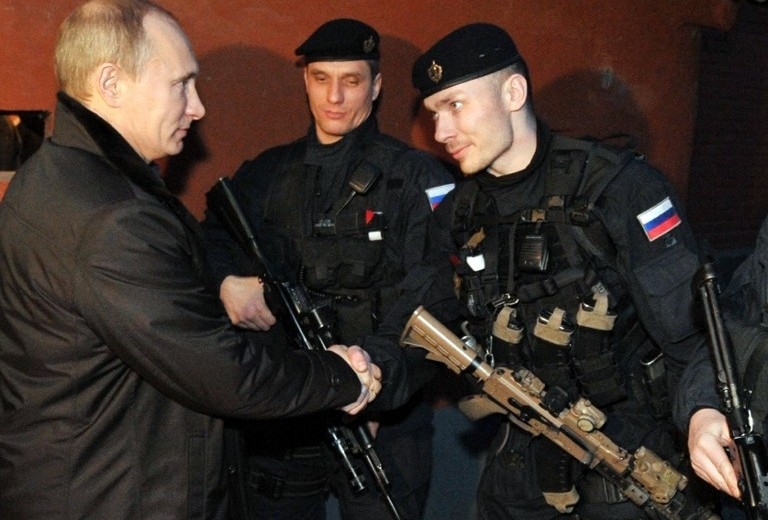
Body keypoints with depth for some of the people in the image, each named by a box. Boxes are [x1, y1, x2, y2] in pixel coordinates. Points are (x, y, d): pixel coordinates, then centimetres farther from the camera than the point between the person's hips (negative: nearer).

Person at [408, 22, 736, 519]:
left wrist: (702, 411, -40)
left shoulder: (620, 185, -19)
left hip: (636, 461, -5)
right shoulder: (458, 214, 0)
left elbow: (693, 326, -23)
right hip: (524, 462, 5)